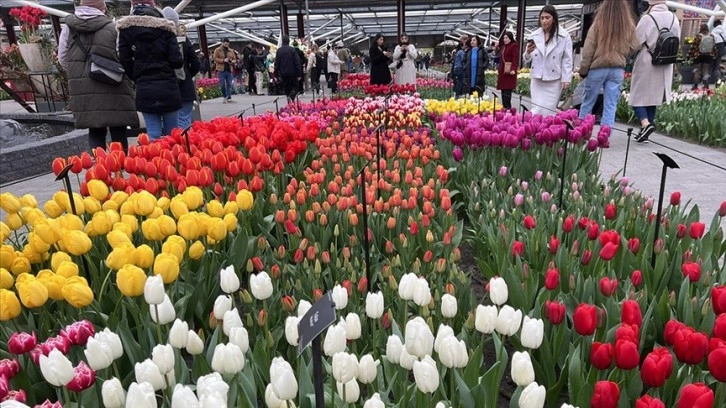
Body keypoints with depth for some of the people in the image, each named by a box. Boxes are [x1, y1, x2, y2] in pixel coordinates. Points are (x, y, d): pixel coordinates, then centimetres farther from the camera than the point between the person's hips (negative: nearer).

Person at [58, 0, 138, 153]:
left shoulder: (68, 27, 4)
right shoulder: (112, 27, -5)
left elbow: (62, 58, 10)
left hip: (84, 90, 3)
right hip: (113, 89, -3)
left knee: (95, 132, 11)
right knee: (118, 131, 7)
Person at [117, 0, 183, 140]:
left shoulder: (125, 28, 3)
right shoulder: (165, 27, -1)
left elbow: (125, 62, -2)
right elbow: (177, 61, -7)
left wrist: (138, 78, 13)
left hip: (144, 90, 1)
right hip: (168, 87, -1)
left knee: (153, 135, 4)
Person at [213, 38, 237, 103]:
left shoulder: (231, 51, 15)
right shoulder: (217, 50, 3)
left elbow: (234, 59, 17)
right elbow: (215, 58, -5)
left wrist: (232, 61, -6)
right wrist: (223, 60, -16)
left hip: (229, 70, 3)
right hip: (221, 70, -3)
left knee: (229, 84, 1)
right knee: (222, 84, -2)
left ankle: (229, 98, 3)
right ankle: (224, 97, 14)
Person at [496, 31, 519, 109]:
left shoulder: (514, 46, -5)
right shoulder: (503, 47, 22)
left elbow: (515, 59, -16)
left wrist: (513, 69, -26)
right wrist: (499, 68, 20)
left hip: (509, 71, -9)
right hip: (502, 71, 9)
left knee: (507, 90, -13)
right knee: (503, 90, 8)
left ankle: (507, 107, -12)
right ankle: (504, 107, 12)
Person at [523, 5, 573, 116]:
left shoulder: (564, 36, -4)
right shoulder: (535, 35, 5)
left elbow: (567, 60, -3)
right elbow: (527, 59, 8)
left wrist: (566, 79, -9)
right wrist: (528, 52, -14)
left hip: (554, 81, -3)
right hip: (537, 79, 3)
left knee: (548, 111, -1)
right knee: (537, 110, 3)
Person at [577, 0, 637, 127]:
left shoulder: (598, 24, -9)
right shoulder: (629, 26, 1)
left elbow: (587, 51, -7)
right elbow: (633, 47, 10)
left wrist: (583, 70, 0)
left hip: (597, 68, -2)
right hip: (618, 70, 2)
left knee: (588, 102, 9)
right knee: (611, 105, 5)